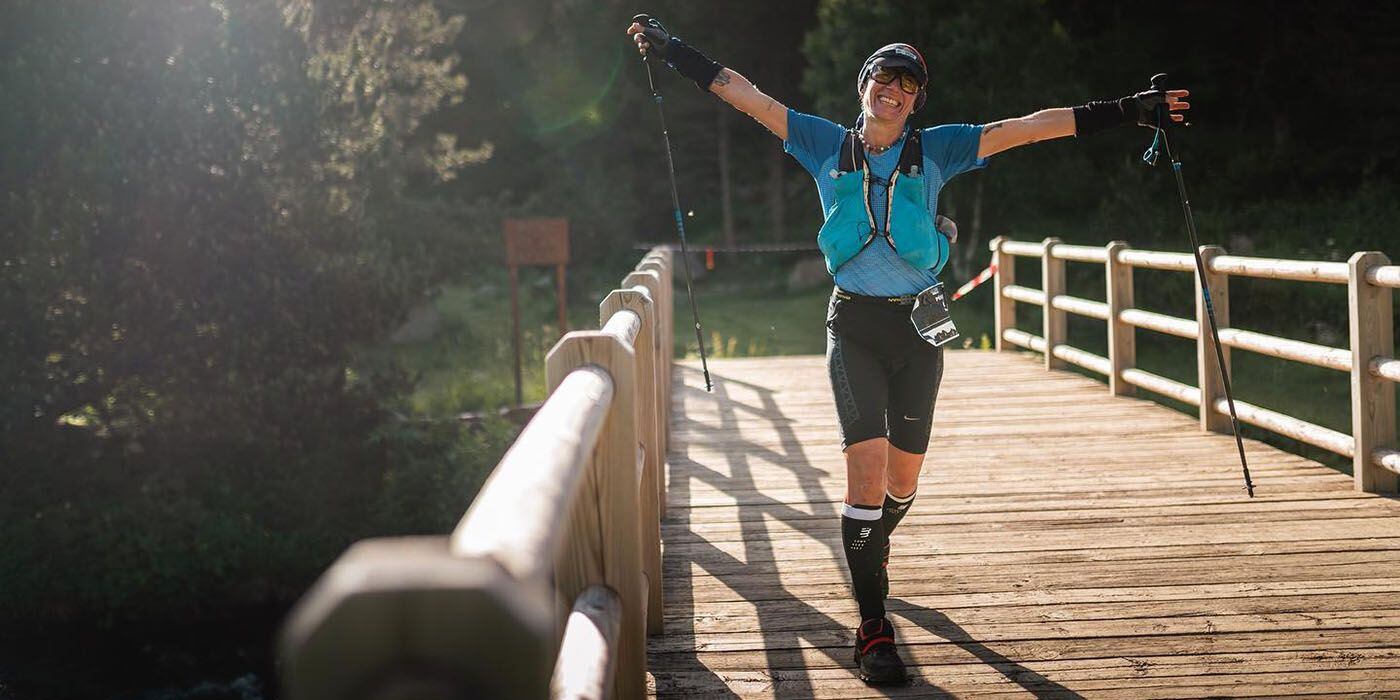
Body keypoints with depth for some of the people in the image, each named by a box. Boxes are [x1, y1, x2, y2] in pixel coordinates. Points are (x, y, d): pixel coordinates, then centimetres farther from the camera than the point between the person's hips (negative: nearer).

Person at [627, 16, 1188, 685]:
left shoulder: (935, 150, 2)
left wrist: (1127, 110, -6)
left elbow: (1025, 128, -3)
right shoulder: (827, 146, 3)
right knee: (867, 463, -15)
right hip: (854, 323, -2)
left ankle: (872, 543, 46)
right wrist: (673, 51, 0)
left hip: (918, 327, 2)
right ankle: (873, 629, -10)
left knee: (904, 476, 9)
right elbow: (747, 96, 2)